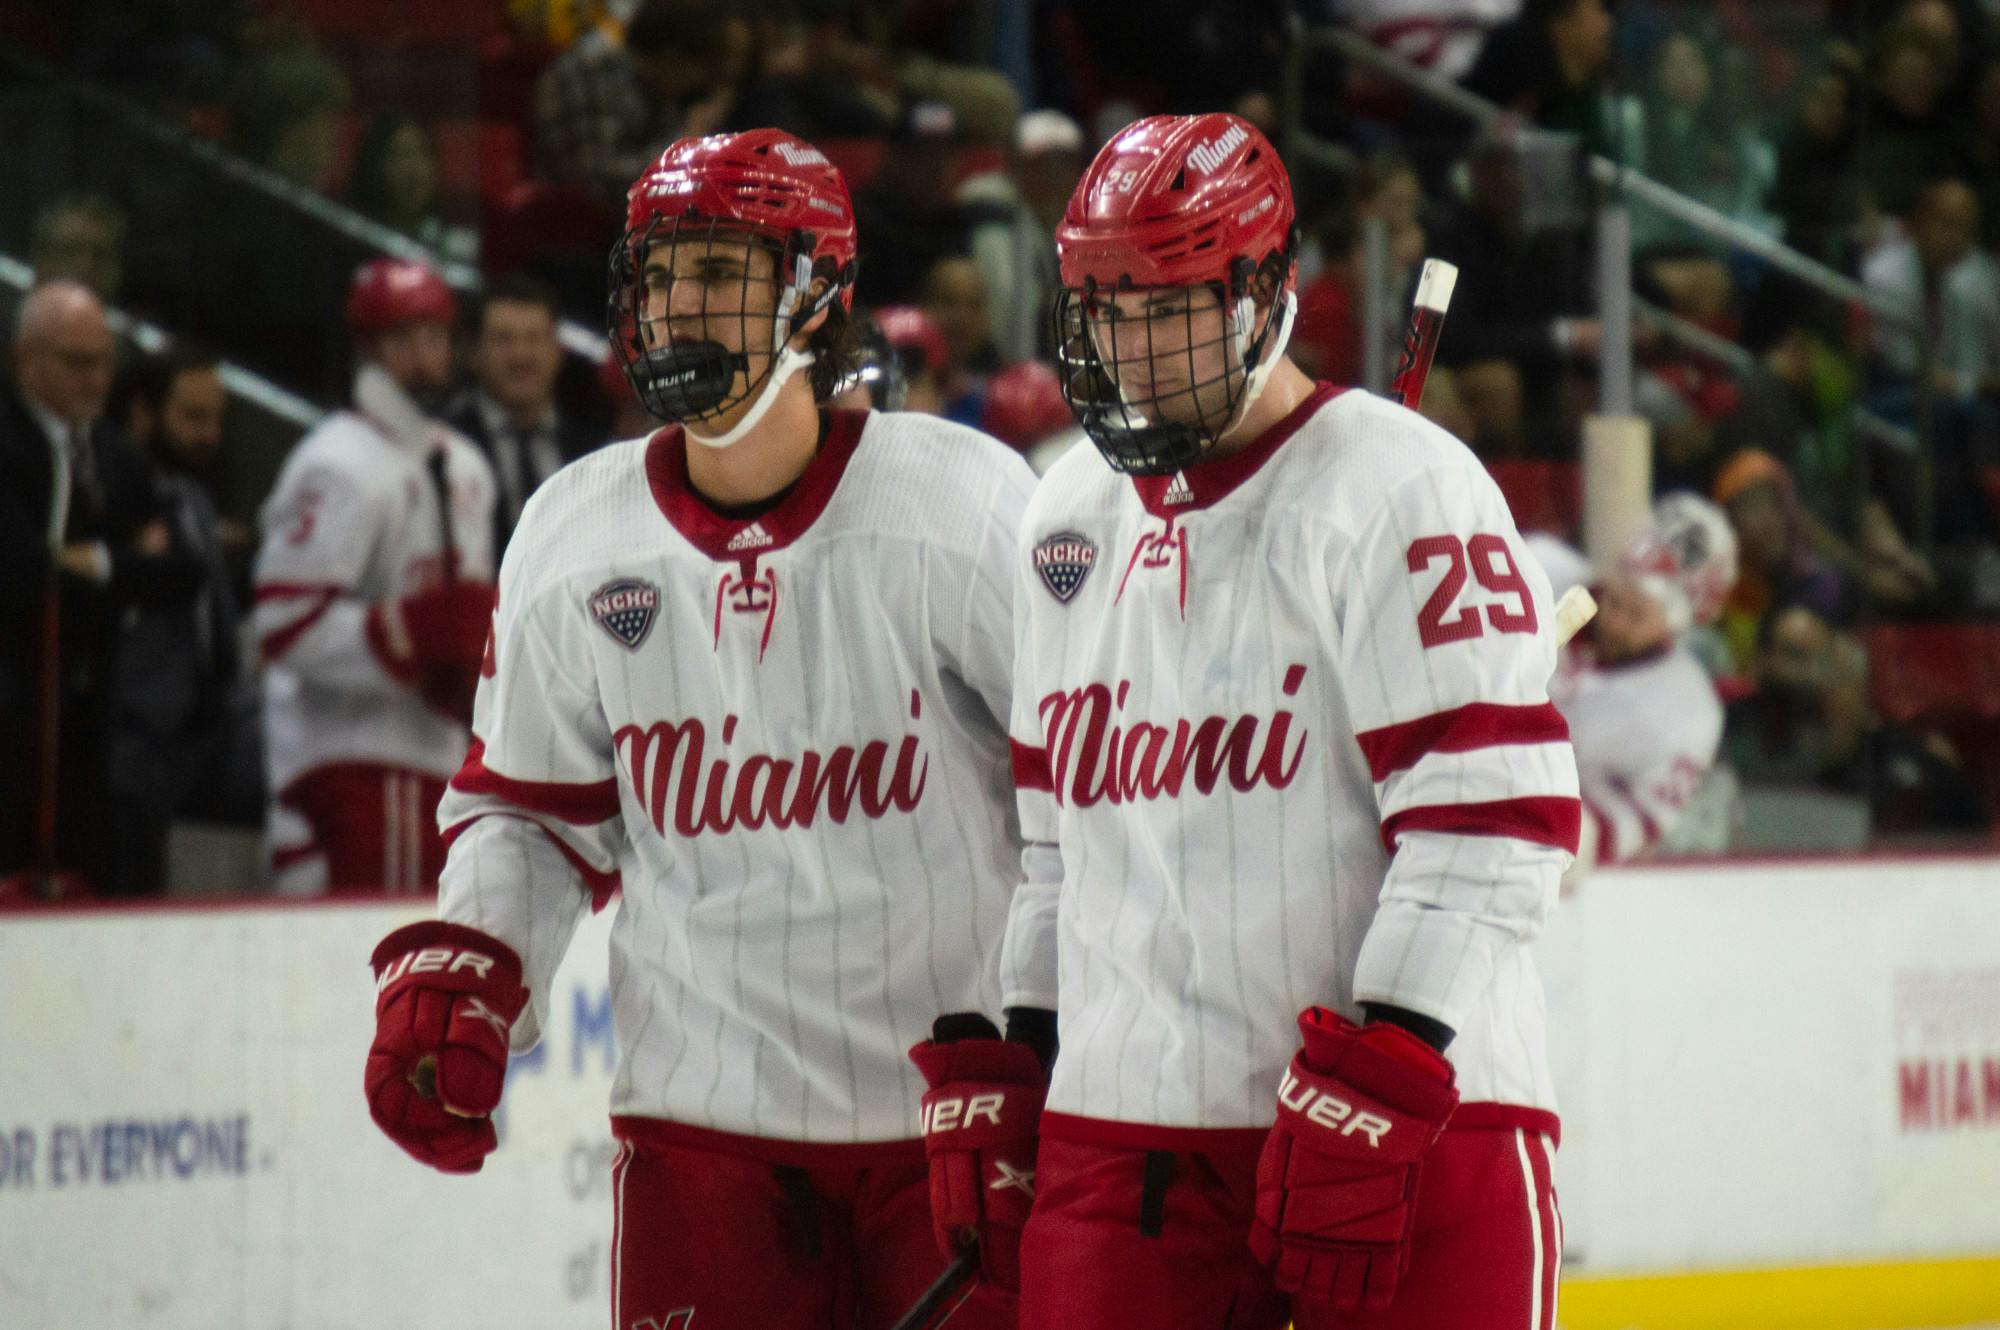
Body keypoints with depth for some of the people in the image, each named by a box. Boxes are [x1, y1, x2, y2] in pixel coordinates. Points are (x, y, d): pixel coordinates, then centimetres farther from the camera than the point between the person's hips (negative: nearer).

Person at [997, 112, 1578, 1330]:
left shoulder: (1403, 489, -8)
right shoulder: (1074, 516, 16)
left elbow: (1492, 819, -15)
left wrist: (1372, 1091, -19)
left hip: (1416, 1121, -6)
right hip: (1127, 1122, 6)